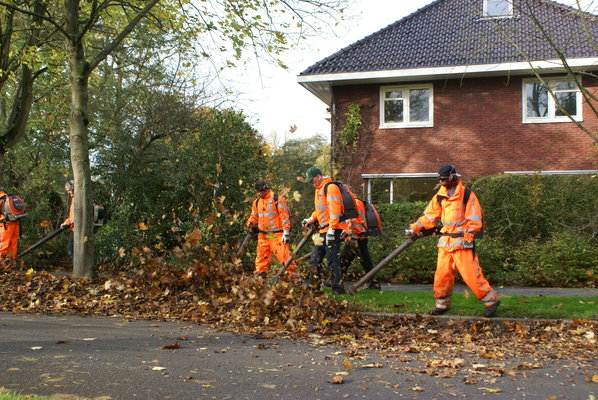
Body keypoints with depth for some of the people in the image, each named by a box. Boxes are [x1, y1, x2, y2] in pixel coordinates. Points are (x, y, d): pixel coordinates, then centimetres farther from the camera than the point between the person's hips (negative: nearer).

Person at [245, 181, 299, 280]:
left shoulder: (277, 199, -4)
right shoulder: (257, 202, 16)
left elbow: (285, 216, -8)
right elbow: (254, 216, 26)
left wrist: (286, 232, -13)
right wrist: (250, 223, 3)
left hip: (277, 235, -6)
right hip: (263, 236, 6)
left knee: (284, 256, -11)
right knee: (261, 258, 7)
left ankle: (295, 277, -4)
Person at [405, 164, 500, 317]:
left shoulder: (467, 195, -6)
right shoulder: (440, 196, 11)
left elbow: (475, 219, -8)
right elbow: (429, 215, 14)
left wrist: (468, 237, -16)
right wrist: (415, 227, 5)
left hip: (462, 241, -6)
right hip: (445, 241, 6)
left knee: (471, 274, -9)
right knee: (442, 274, 6)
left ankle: (491, 300, 3)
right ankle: (442, 304, 20)